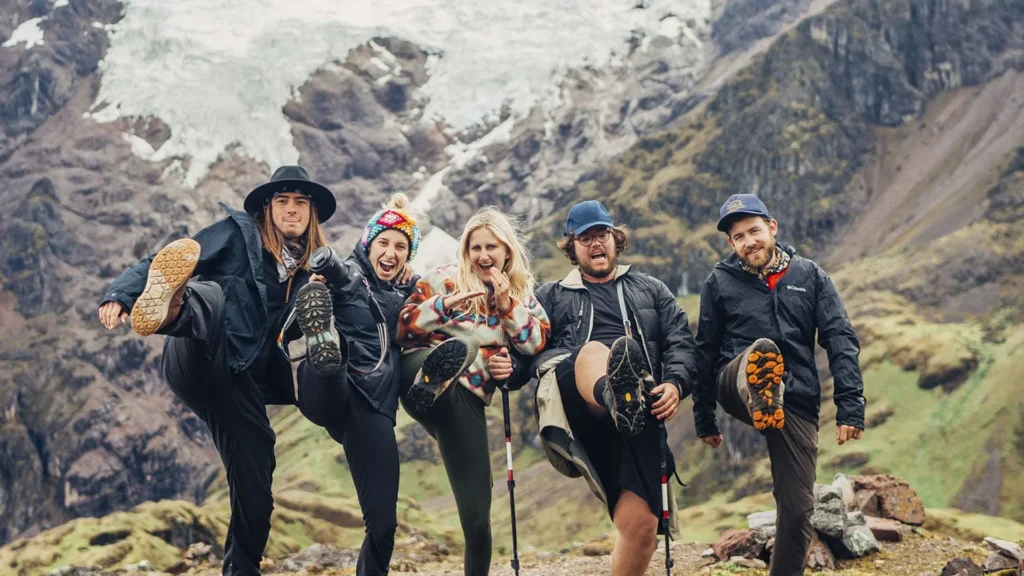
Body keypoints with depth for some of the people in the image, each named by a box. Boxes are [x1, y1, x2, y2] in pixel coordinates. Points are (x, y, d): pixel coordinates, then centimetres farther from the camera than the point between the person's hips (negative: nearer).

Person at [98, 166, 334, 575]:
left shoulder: (312, 267, 21)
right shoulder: (239, 233, 8)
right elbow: (162, 261, -1)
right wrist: (120, 295, -18)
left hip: (243, 377, 5)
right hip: (198, 358, -5)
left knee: (255, 487, 1)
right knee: (210, 295, -37)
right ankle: (166, 308, -71)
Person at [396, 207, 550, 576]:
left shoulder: (522, 293, 18)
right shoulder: (444, 279, 9)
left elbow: (537, 344, 5)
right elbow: (403, 329, 0)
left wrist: (507, 303, -3)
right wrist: (447, 302, -13)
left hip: (467, 395, 3)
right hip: (422, 373, -3)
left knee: (477, 516, -1)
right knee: (459, 346, -40)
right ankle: (427, 387, -72)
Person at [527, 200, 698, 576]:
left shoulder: (650, 290, 29)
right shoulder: (551, 298, 27)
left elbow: (681, 343, 14)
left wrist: (675, 385, -7)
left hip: (640, 411, 2)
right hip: (574, 400, -1)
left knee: (640, 523, -16)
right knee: (593, 352, -37)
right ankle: (615, 396, -73)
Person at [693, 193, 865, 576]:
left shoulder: (809, 276, 7)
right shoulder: (720, 283, 6)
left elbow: (841, 341, 1)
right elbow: (706, 353, 10)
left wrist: (850, 407, -9)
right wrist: (704, 419, 10)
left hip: (797, 403, 1)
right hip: (740, 387, -1)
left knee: (797, 507, -2)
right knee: (762, 351, -34)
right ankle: (761, 400, -62)